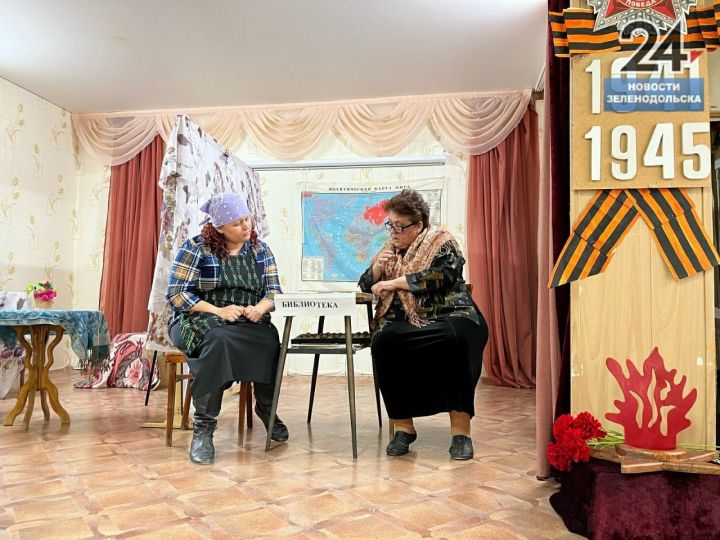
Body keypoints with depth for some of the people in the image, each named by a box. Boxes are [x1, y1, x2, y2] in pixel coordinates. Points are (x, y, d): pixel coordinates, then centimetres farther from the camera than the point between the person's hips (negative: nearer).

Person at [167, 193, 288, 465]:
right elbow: (177, 294, -8)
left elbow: (274, 291, 6)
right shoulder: (195, 248, -2)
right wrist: (218, 311, -21)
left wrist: (260, 307, -18)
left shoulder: (260, 250, 10)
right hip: (199, 321, -3)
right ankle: (203, 427, -29)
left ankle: (266, 408, -4)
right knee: (218, 339, -39)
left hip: (248, 324, 3)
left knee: (272, 339, -31)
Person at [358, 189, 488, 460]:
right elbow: (366, 285, 22)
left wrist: (395, 282, -11)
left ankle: (461, 429, -26)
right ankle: (402, 426, -19)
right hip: (404, 322, 4)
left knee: (454, 339, -37)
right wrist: (377, 268, 0)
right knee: (384, 341, -30)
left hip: (447, 317, -3)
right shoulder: (391, 248, 19)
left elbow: (441, 276, -14)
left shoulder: (441, 242, 4)